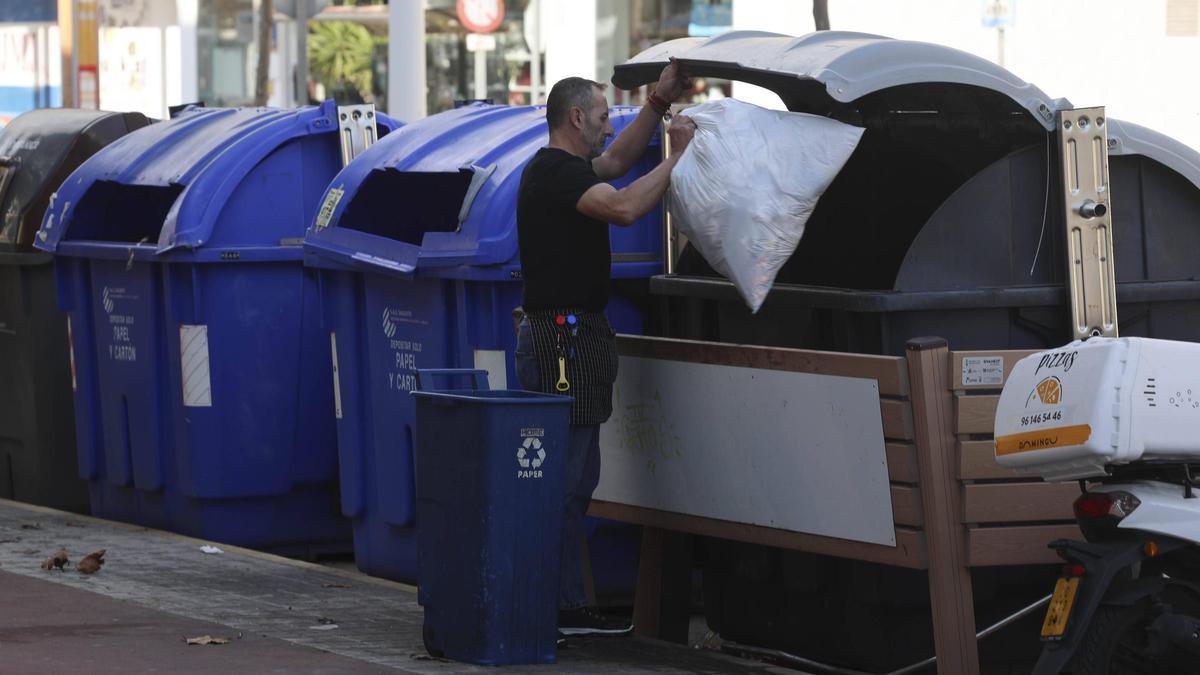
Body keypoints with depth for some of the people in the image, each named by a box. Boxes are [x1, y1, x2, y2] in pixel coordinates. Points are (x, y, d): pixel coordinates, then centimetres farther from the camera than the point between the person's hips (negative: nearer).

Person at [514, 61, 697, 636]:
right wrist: (678, 156, -21)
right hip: (562, 337, -11)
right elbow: (624, 207, -30)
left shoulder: (559, 167, 17)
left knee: (577, 480, 13)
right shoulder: (557, 172, -15)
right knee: (559, 480, -11)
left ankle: (568, 607, 16)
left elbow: (615, 162, 31)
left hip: (573, 335, 11)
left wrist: (660, 102, 24)